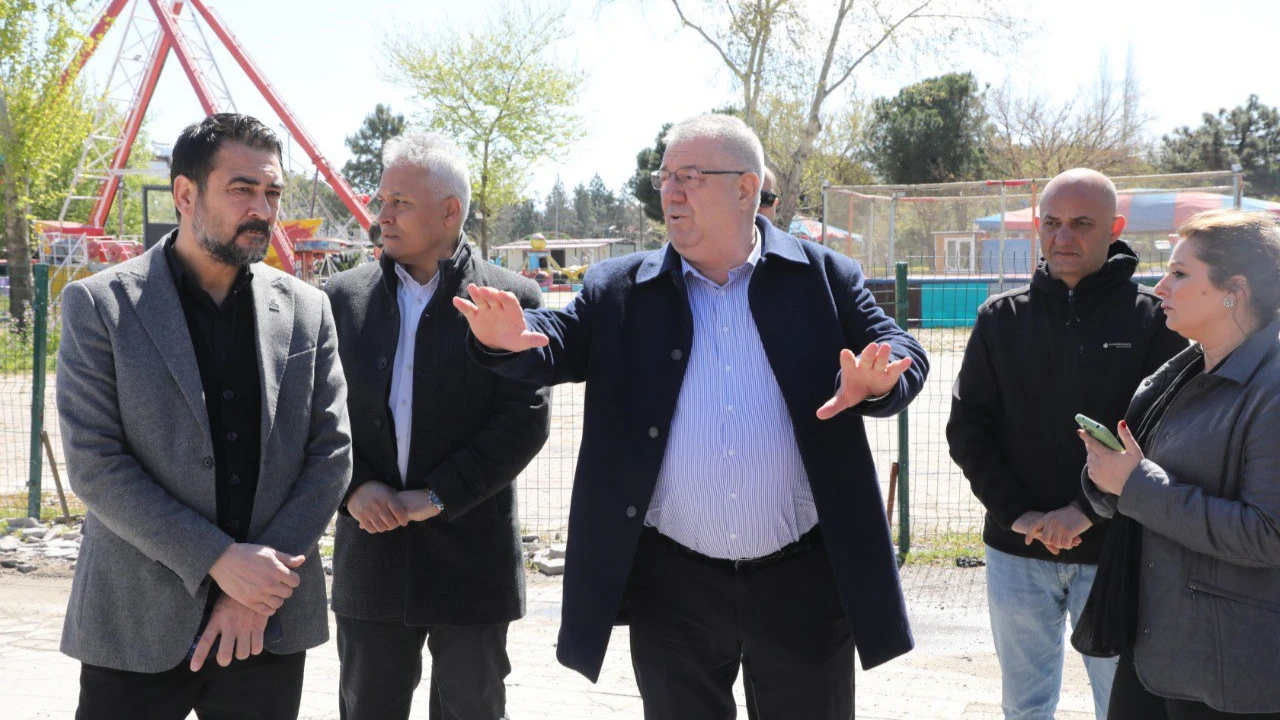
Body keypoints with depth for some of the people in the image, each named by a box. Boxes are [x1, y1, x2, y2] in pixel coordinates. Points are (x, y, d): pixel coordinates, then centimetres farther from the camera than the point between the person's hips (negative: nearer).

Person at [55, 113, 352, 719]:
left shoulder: (306, 309, 5)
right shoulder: (99, 305, -3)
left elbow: (331, 452, 3)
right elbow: (93, 463, -9)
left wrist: (263, 583, -7)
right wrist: (219, 561, -15)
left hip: (270, 623, 3)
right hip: (136, 627, -2)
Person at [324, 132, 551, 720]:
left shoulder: (510, 299, -5)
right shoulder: (343, 296, 6)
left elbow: (526, 419, -11)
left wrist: (438, 497, -15)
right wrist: (352, 487, -10)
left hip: (470, 554, -3)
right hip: (370, 553, 3)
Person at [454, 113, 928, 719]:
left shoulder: (824, 278, 0)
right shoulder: (619, 290, 4)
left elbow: (902, 355, -2)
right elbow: (560, 341, -4)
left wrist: (876, 385, -26)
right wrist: (511, 340, -27)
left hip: (803, 581, -1)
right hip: (673, 585, 1)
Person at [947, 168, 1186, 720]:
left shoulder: (1154, 320, -4)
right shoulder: (1001, 318, 4)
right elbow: (966, 428, 2)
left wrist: (1088, 509, -18)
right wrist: (1018, 513, -10)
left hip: (1114, 551, -2)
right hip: (1016, 551, 3)